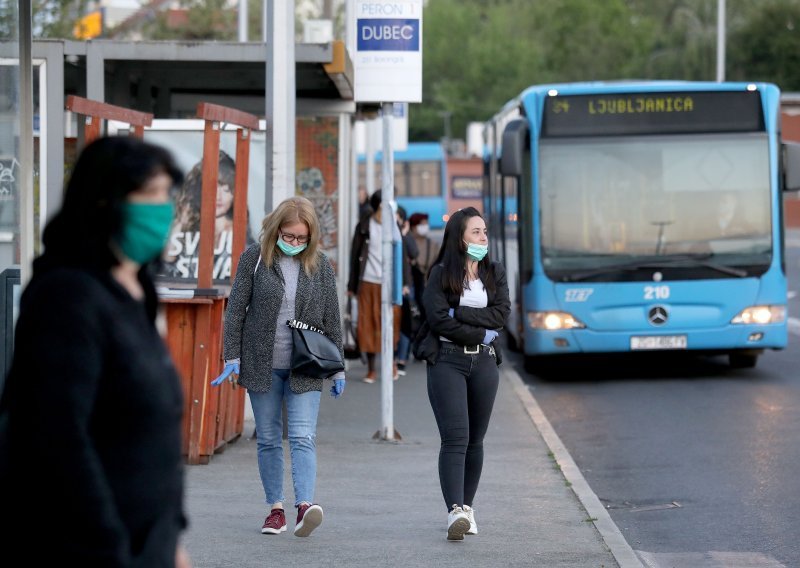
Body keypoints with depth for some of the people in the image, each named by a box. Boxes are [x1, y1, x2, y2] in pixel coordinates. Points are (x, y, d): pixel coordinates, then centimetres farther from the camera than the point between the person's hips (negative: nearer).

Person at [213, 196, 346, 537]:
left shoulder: (320, 265, 4)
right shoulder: (254, 258, 0)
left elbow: (332, 319, 9)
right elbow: (236, 308, 2)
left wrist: (338, 369, 9)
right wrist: (232, 358, -4)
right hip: (262, 365, 0)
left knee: (303, 437, -13)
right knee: (268, 439, 6)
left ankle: (305, 505, -25)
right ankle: (275, 508, 13)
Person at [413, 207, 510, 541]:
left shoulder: (494, 274, 12)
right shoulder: (441, 274, 0)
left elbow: (501, 314, -3)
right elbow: (438, 319, -11)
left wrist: (460, 313, -11)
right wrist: (481, 333, -8)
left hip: (484, 362, 4)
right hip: (447, 360, -4)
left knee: (475, 440, 7)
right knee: (455, 437, -14)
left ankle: (466, 508, 14)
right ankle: (455, 511, -22)